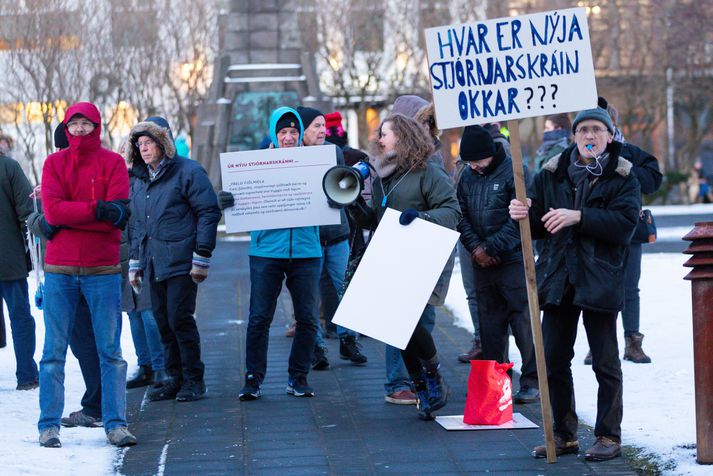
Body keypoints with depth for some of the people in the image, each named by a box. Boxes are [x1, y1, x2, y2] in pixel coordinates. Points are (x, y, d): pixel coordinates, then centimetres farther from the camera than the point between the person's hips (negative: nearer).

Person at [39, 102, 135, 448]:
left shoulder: (113, 163, 4)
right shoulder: (54, 163, 6)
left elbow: (117, 217, -9)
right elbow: (52, 210, -9)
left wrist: (67, 217, -13)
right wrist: (98, 210, -17)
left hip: (103, 269, 0)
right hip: (59, 270, 0)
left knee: (110, 350, 2)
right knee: (54, 350, 1)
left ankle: (115, 423, 7)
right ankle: (49, 425, 6)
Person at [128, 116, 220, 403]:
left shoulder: (188, 172, -6)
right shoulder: (139, 179, 16)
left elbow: (208, 212, -9)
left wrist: (202, 257, -13)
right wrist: (134, 262, 19)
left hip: (181, 261, -7)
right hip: (153, 264, 7)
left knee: (180, 319, -8)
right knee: (163, 322, 7)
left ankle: (194, 379, 2)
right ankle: (174, 378, 15)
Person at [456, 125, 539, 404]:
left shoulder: (514, 172, -8)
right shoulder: (468, 178, 11)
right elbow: (462, 216, 9)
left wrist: (491, 247, -14)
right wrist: (475, 248, -8)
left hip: (514, 259, -6)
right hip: (482, 265, 6)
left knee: (523, 321, -7)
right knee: (490, 324, 10)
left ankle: (531, 382, -4)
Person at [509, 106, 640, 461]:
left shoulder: (622, 176, -2)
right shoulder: (552, 173, 8)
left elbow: (625, 222, -15)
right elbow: (538, 226, 11)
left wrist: (579, 217, -22)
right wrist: (523, 215, -12)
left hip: (600, 281, -4)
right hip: (558, 278, 4)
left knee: (605, 362, 3)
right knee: (554, 361, 7)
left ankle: (608, 437, 12)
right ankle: (564, 435, 18)